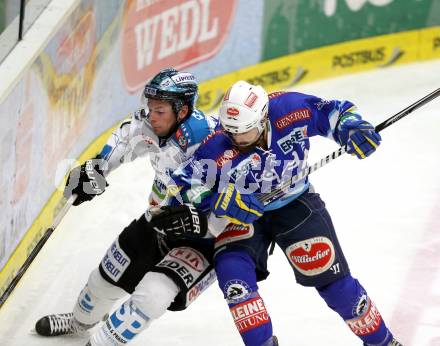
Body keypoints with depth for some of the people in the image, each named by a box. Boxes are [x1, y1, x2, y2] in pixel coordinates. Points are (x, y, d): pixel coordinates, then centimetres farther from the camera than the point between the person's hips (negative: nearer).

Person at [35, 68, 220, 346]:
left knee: (154, 293, -24)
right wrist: (95, 169, 4)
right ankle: (80, 322, 50)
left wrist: (196, 221, -45)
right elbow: (124, 138, 10)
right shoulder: (151, 124, -16)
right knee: (111, 274, 19)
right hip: (162, 218, 7)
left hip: (204, 237, -7)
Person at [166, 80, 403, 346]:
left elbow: (335, 112, -8)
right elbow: (184, 185, -23)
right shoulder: (218, 149, -28)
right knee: (231, 268, -25)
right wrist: (221, 201, -37)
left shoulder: (290, 110, -25)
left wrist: (353, 128, -27)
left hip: (295, 202, 0)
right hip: (243, 212, 0)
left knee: (327, 273, -4)